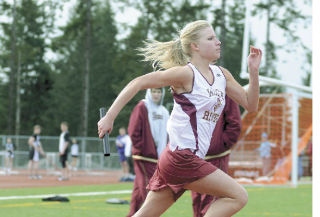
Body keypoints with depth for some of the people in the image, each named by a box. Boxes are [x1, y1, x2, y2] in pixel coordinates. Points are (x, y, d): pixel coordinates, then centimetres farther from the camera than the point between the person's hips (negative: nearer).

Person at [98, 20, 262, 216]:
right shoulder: (186, 73, -9)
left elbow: (251, 105, 16)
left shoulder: (221, 75, 14)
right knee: (239, 196, -9)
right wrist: (110, 117, -15)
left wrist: (254, 71, 3)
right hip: (181, 157, -8)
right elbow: (138, 83, -11)